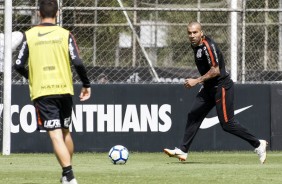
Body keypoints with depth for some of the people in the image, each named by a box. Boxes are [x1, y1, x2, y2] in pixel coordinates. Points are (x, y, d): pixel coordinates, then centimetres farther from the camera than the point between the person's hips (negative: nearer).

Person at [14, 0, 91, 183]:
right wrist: (86, 84, 6)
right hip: (64, 89, 2)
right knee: (65, 131, 20)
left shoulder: (29, 36, 0)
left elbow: (19, 65, -2)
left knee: (56, 135, -6)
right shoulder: (65, 34, -1)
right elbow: (78, 63, -8)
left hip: (41, 92, -1)